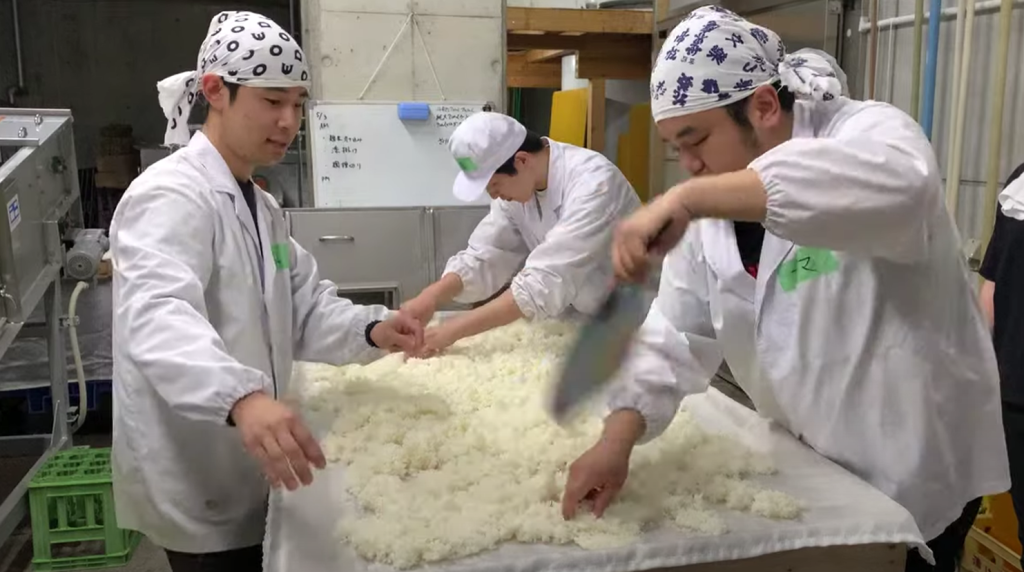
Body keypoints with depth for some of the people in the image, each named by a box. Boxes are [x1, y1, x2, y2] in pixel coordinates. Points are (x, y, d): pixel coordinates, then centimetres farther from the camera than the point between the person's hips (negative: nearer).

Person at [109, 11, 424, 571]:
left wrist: (370, 329, -14)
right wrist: (241, 397, -57)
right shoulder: (170, 195, -21)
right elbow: (158, 320, -38)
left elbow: (303, 307, 7)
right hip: (196, 488, -9)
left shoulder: (258, 204, 10)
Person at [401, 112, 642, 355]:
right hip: (576, 320, 5)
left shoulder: (593, 181, -27)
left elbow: (546, 281, -33)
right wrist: (430, 297, -22)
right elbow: (483, 258, -4)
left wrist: (454, 330, -34)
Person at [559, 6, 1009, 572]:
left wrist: (687, 198, -51)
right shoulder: (710, 215, -3)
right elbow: (675, 337, -6)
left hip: (915, 467, -5)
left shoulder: (866, 132, -20)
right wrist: (617, 439, -21)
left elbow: (894, 184, -45)